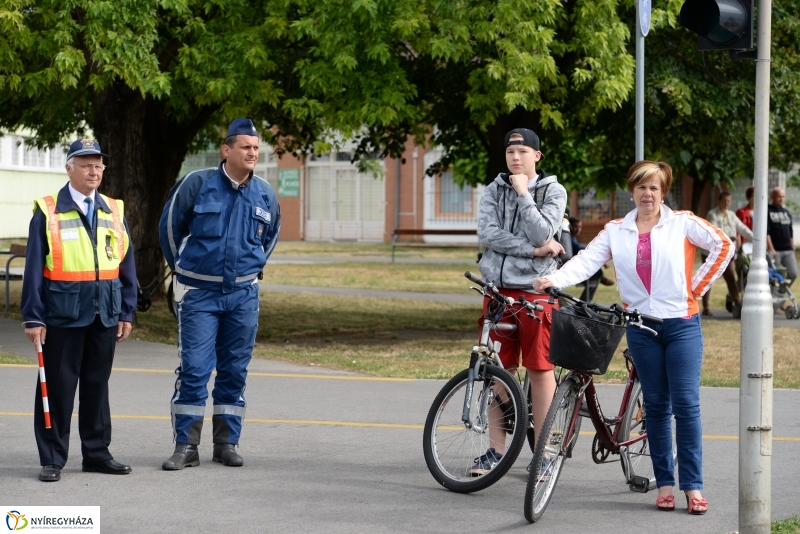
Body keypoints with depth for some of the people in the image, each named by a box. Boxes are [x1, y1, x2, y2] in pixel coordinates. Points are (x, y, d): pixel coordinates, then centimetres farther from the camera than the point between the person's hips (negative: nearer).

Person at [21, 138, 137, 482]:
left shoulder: (114, 212, 9)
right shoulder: (48, 212, -3)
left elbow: (126, 264, 12)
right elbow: (34, 268, -4)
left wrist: (126, 312, 8)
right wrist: (33, 317, -8)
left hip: (104, 312, 4)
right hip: (62, 312, -4)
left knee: (97, 385, 11)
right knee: (58, 386, 1)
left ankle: (97, 453, 20)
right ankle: (52, 459, 7)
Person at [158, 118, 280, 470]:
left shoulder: (265, 194, 2)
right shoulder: (197, 184, -8)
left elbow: (271, 235, 22)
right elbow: (170, 226, 5)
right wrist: (182, 268, 11)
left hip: (244, 295, 3)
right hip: (199, 294, -3)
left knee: (235, 371, 7)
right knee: (193, 368, -6)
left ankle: (227, 443, 16)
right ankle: (186, 446, -1)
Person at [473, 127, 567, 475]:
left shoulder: (553, 191, 1)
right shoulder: (493, 191, 9)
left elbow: (542, 234, -14)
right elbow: (487, 233, -7)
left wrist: (523, 193, -12)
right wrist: (533, 249, -12)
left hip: (534, 289, -3)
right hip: (497, 288, 3)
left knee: (540, 368, 0)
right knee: (498, 369, 6)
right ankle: (496, 449, 12)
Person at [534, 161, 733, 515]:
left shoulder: (683, 223, -2)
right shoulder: (616, 231, 4)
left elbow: (723, 246, -4)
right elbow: (587, 261, -8)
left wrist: (698, 286, -5)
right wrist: (554, 280, -25)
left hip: (682, 325, -3)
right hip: (642, 327, 3)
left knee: (686, 404, -6)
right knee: (656, 406, 7)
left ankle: (693, 486, -4)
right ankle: (665, 483, 13)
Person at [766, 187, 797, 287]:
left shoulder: (787, 213, 18)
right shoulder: (767, 211, -2)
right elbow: (766, 232, -10)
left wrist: (793, 249, 15)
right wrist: (771, 249, -17)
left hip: (788, 250, 6)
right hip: (775, 251, -6)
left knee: (793, 274, -4)